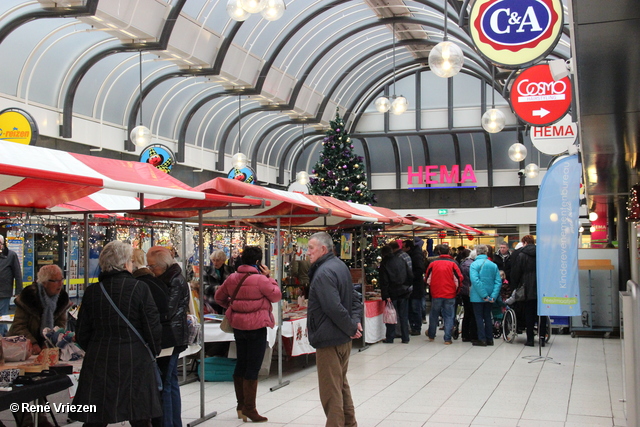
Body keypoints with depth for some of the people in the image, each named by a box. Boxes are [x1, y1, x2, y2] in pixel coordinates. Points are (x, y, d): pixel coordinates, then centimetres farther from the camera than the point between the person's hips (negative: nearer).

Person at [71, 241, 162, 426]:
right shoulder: (139, 288, -8)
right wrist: (154, 350, 9)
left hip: (98, 362, 3)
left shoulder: (91, 291, 3)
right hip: (135, 361, -3)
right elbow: (152, 326, -7)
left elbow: (81, 333, 7)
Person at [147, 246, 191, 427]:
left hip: (171, 338, -10)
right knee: (171, 383, 16)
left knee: (163, 385, -9)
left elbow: (167, 311, -19)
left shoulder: (176, 281, -13)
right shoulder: (165, 279, 16)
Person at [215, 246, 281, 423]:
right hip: (256, 327, -7)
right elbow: (276, 296, -6)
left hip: (237, 326, 7)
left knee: (241, 365, 16)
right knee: (253, 368, -1)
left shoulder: (232, 278, 3)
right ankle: (249, 408, 3)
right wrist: (269, 277, 0)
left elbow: (219, 297, 14)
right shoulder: (261, 279, -17)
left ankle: (241, 405, 25)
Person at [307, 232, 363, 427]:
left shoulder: (323, 273, -21)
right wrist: (355, 321, 0)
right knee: (341, 384, 21)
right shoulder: (341, 266, 10)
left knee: (330, 390, -2)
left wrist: (351, 328, -16)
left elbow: (334, 308, -28)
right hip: (344, 338, 10)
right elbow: (355, 298, 13)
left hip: (329, 339, -10)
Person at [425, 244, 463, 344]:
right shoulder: (453, 263, -8)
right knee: (449, 316, 5)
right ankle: (447, 339, 1)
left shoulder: (433, 263, -3)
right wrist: (456, 290, 9)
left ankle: (431, 335, 32)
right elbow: (459, 278, -6)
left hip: (436, 294, 2)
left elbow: (428, 278, 5)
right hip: (450, 295, -2)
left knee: (434, 315, 18)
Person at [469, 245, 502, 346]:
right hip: (490, 297, 5)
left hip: (477, 296, -5)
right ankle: (489, 339, 19)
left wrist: (484, 295, -18)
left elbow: (475, 281, -20)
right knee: (487, 316, 16)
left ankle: (482, 339, 3)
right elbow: (498, 282, -3)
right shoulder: (493, 265, 3)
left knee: (479, 317, 4)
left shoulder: (474, 264, -11)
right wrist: (493, 296, -7)